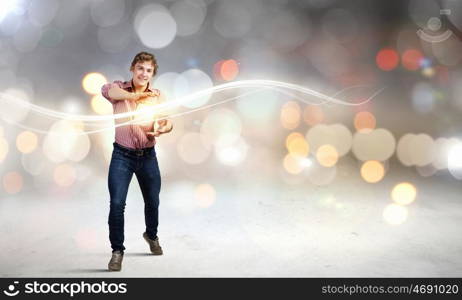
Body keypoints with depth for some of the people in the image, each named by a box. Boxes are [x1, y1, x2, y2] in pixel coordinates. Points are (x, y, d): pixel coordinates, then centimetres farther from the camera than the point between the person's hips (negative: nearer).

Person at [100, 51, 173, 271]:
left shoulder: (156, 96, 3)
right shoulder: (120, 88, -4)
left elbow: (167, 122, -9)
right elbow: (106, 89, -29)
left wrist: (162, 129, -32)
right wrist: (139, 95, -27)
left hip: (148, 156, 3)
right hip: (122, 156, -3)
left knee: (153, 202, 16)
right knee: (117, 203, -13)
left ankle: (151, 235, 45)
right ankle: (117, 251, 5)